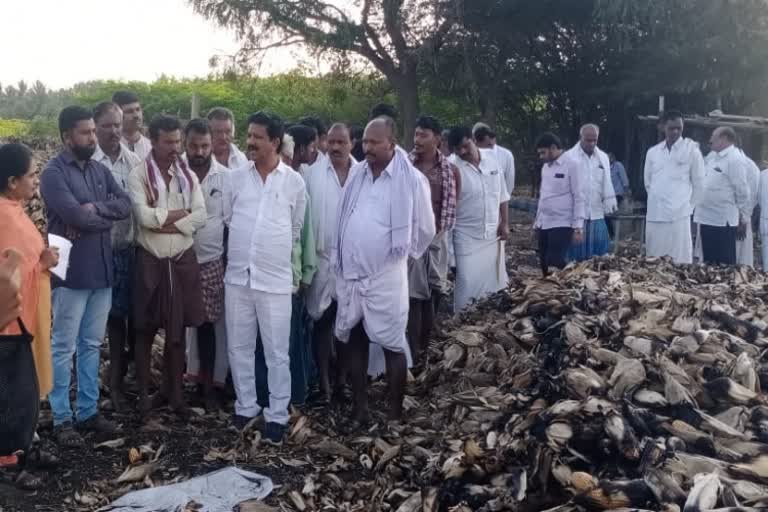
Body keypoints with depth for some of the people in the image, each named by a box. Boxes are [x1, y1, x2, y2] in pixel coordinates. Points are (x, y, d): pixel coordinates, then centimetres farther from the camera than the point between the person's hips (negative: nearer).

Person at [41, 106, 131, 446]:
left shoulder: (100, 170, 11)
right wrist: (108, 217, -6)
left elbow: (126, 205, 0)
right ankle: (62, 419, 13)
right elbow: (76, 217, -22)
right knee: (64, 348, 4)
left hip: (102, 270, 7)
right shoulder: (54, 173, -11)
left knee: (92, 345, 14)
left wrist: (95, 208, -15)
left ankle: (88, 411, 25)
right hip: (71, 273, -7)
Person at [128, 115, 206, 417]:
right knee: (146, 329, 7)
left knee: (178, 330, 10)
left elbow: (201, 217, -5)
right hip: (151, 260, -3)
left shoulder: (189, 176, 5)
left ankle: (174, 392, 22)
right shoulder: (139, 175, -6)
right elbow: (144, 216, -19)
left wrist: (166, 223, -15)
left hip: (183, 260, 3)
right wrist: (180, 213, -9)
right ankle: (144, 393, 19)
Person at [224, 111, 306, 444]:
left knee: (277, 353, 3)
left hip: (275, 279, -2)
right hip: (237, 276, 3)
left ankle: (277, 415, 15)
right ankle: (245, 406, 26)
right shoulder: (236, 178, 4)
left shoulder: (294, 182, -1)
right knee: (239, 348, 11)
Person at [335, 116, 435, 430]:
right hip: (350, 275, 5)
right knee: (353, 343, 12)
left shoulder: (411, 180, -10)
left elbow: (425, 230, 0)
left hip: (386, 278, -5)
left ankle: (395, 415, 18)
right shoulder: (356, 174, 6)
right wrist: (341, 261, 14)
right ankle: (359, 410, 26)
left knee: (392, 346, 5)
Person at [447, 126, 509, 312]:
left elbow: (503, 194, 8)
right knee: (468, 284, -2)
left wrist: (505, 223, 4)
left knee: (496, 282, 13)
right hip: (467, 237, -4)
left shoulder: (491, 158, 1)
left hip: (493, 234, 4)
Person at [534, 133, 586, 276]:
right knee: (545, 264, 7)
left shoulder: (571, 166, -7)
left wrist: (578, 226, -14)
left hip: (562, 224, -7)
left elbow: (579, 197, -10)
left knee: (555, 264, -12)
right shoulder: (545, 167, 13)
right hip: (544, 224, 7)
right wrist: (537, 221, 18)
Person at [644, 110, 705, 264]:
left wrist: (689, 206, 5)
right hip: (654, 215, 4)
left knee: (680, 260, -5)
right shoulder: (652, 152, 10)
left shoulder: (691, 150, 0)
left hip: (679, 215, -4)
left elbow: (699, 183, 4)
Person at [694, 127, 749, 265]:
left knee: (724, 264, -1)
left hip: (723, 221, -8)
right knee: (709, 263, 13)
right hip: (706, 219, 8)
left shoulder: (735, 159, -11)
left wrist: (743, 219, -9)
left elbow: (742, 191, -11)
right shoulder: (712, 157, 13)